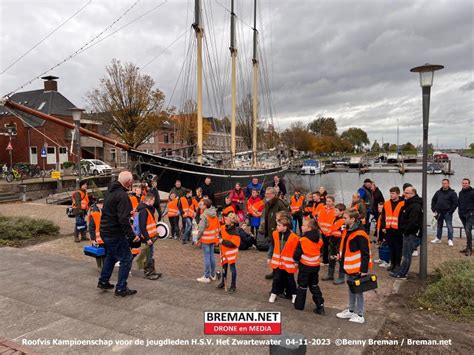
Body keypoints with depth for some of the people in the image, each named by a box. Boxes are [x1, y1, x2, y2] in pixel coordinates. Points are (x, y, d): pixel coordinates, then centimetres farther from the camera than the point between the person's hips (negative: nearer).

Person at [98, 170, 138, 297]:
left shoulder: (110, 192, 9)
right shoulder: (122, 195, -21)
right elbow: (123, 220, -27)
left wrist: (128, 213, 31)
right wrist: (132, 235, -22)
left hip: (105, 231, 10)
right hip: (116, 234, -10)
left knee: (111, 256, 26)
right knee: (126, 259, 1)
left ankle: (103, 281, 36)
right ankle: (121, 289, 7)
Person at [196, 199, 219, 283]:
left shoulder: (204, 215, -18)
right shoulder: (214, 214, 4)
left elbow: (201, 228, -19)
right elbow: (217, 225, 10)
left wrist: (198, 238, -8)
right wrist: (216, 235, 18)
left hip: (205, 239, -7)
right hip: (213, 238, 7)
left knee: (207, 257, -1)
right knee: (212, 256, 15)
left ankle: (206, 277, 5)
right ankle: (213, 275, 24)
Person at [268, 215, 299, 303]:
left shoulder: (293, 237, -19)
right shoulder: (275, 234, -6)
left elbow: (296, 250, -10)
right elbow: (272, 246, 6)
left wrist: (296, 262, -7)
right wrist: (269, 257, 9)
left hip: (288, 262, -3)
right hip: (277, 261, 3)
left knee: (290, 279, 12)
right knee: (276, 278, 10)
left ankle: (294, 294, 30)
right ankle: (273, 294, 25)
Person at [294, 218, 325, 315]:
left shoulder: (303, 240, -21)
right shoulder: (318, 240, 0)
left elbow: (297, 254, -18)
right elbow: (318, 251, 10)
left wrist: (296, 259, 3)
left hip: (305, 266, -6)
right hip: (315, 266, 6)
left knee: (302, 286, 9)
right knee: (314, 286, 18)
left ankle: (299, 305, 20)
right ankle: (320, 306, 14)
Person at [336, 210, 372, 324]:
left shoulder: (360, 234, -23)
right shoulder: (348, 230, 4)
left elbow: (365, 253, -21)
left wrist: (364, 270, -20)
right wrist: (341, 259, 17)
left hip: (357, 267, -9)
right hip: (349, 266, 9)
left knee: (358, 290, 5)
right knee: (351, 289, 20)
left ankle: (359, 315, 19)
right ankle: (351, 310, 34)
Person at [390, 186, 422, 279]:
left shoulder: (415, 206, -18)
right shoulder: (409, 203, 16)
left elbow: (413, 221, -24)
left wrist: (406, 230, -17)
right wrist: (404, 230, 16)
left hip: (411, 233, -10)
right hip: (408, 233, 10)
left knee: (406, 254, -5)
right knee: (406, 253, 14)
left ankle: (401, 273, -1)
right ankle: (400, 271, 20)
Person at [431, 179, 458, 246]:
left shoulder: (452, 193, -4)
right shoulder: (438, 192, 9)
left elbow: (455, 203, -8)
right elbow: (433, 201, 16)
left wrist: (450, 211, -13)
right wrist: (434, 209, 7)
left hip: (447, 213, -5)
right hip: (439, 213, 5)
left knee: (449, 226, -3)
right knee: (439, 226, 13)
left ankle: (450, 240, 3)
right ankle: (438, 239, 22)